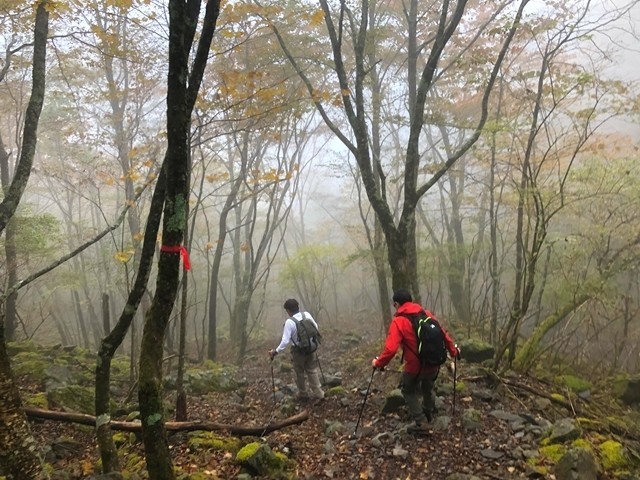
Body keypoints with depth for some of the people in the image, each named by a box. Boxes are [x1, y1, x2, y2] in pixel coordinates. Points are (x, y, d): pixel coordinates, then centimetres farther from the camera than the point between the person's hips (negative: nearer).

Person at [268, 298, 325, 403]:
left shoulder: (289, 322, -24)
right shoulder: (307, 315, -9)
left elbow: (285, 341, -24)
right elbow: (316, 328, 5)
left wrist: (276, 351, -15)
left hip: (298, 351, -4)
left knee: (300, 374, 16)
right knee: (312, 371, 15)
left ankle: (303, 395, 30)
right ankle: (317, 394, 16)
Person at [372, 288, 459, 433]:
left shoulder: (398, 321, -14)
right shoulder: (426, 314, 3)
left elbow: (390, 349, -21)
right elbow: (443, 334, 6)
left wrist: (378, 363, -6)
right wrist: (453, 351, 20)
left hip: (415, 366, -6)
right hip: (434, 363, 6)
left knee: (409, 391, 19)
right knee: (428, 388, 30)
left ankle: (420, 422, 14)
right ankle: (428, 415, 48)